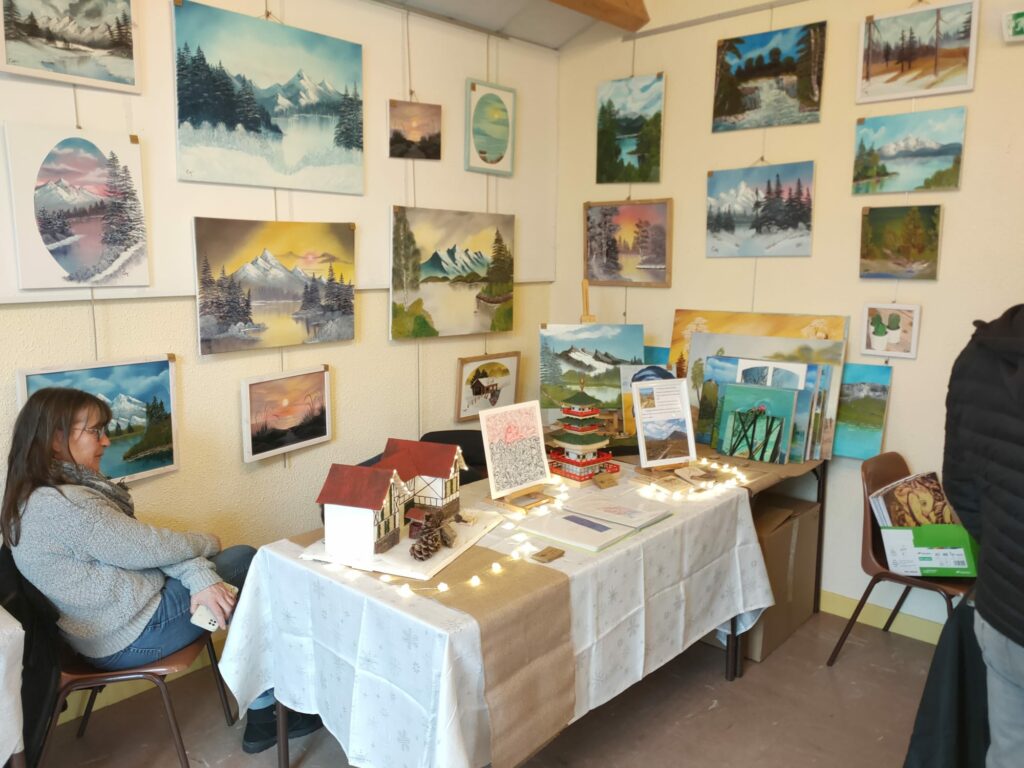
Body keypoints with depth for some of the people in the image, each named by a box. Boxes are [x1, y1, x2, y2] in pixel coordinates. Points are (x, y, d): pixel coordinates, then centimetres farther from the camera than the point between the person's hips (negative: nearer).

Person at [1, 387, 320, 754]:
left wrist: (200, 577, -13)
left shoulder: (50, 494, 5)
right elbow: (149, 547, -21)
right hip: (131, 634, -9)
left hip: (120, 616, 9)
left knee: (245, 559, 7)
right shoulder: (59, 506, -27)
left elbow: (142, 544, 1)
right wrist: (209, 543, -1)